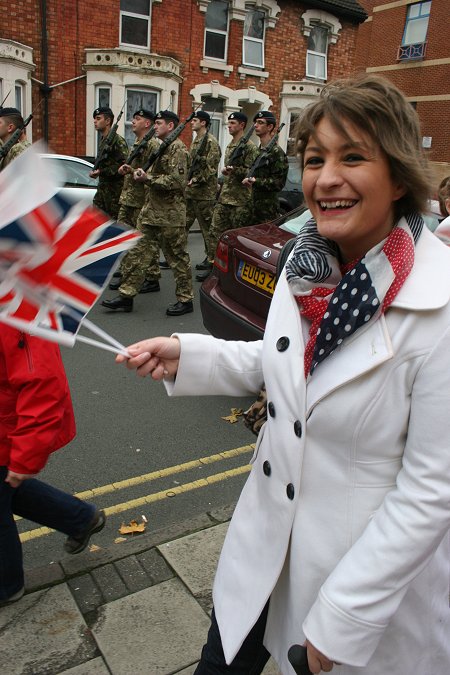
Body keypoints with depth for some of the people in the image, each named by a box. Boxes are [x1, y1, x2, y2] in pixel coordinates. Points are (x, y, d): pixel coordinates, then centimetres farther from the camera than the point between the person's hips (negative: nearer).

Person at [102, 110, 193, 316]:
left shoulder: (178, 148, -10)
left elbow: (176, 181, -21)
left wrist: (148, 179, -16)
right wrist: (143, 174, 6)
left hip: (170, 214, -9)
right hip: (151, 210, 9)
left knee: (178, 256, -1)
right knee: (140, 251, 7)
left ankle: (185, 300, 9)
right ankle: (127, 295, 11)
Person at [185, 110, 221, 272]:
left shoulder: (211, 142, -11)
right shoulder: (195, 141, 17)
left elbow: (211, 168, -17)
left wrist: (196, 179, -18)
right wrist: (187, 178, 8)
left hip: (204, 192, -9)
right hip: (190, 191, 9)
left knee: (207, 227, 0)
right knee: (182, 224, 9)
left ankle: (211, 259, 10)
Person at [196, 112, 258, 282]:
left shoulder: (249, 147, -9)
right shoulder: (229, 146, 18)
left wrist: (234, 170, -28)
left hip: (240, 200, -8)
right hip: (224, 197, 8)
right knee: (215, 231, 5)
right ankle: (212, 264, 11)